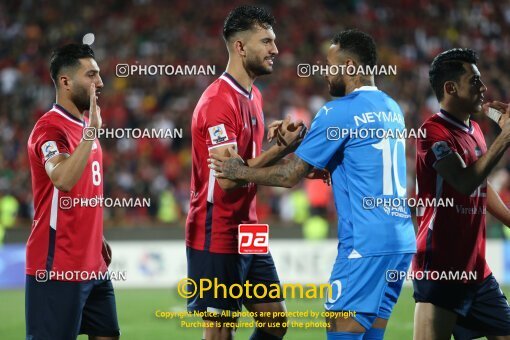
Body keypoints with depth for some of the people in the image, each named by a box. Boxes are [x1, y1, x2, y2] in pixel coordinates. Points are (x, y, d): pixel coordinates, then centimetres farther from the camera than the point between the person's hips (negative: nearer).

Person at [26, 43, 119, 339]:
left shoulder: (85, 126, 15)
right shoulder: (50, 128, -14)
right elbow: (63, 179, -33)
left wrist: (97, 238, 17)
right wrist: (91, 130, -35)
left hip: (93, 264, 9)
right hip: (57, 269, -9)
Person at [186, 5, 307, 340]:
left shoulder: (254, 96, 12)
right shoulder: (219, 101, -18)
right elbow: (227, 177, -25)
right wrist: (280, 150, -23)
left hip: (248, 234, 9)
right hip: (217, 237, -9)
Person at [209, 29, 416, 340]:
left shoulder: (339, 112, -8)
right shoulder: (392, 109, 16)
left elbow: (291, 176, -6)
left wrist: (240, 171, 7)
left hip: (366, 245, -8)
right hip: (402, 242, 8)